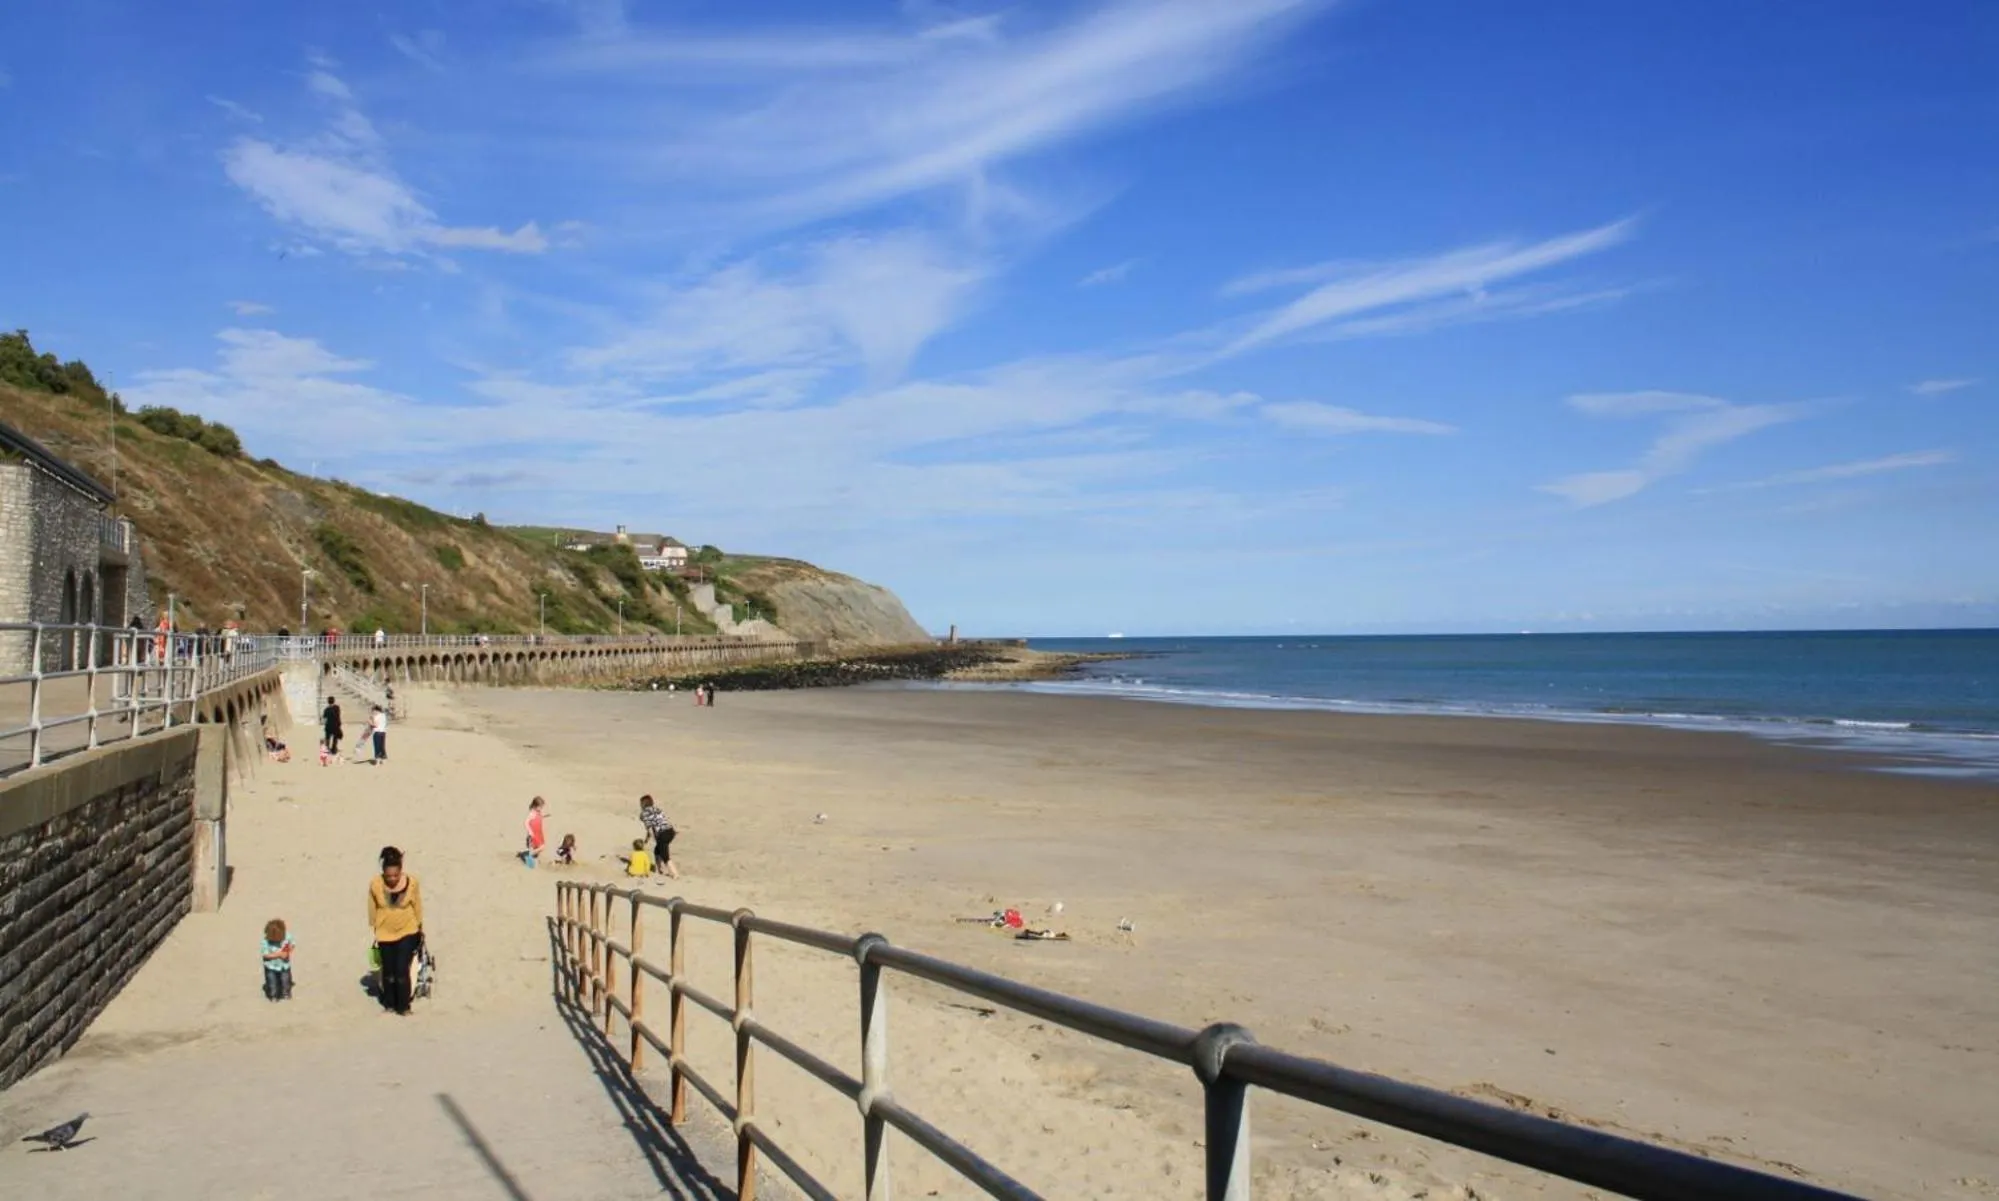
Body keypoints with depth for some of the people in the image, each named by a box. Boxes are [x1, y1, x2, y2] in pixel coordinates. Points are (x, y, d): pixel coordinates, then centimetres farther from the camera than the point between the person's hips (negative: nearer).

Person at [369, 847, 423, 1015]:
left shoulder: (411, 882, -20)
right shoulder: (375, 885, -19)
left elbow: (417, 906, -3)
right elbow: (372, 910, -2)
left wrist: (420, 927, 9)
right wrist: (375, 929, 9)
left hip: (407, 932, -1)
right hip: (385, 934, 2)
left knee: (402, 970, -6)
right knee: (388, 971, 13)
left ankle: (404, 1006, 9)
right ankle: (390, 1004, 33)